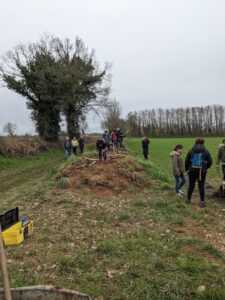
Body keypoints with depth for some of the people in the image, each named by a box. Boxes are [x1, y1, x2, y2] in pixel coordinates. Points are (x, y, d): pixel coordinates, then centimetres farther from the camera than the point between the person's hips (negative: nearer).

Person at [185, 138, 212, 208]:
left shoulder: (191, 151, -1)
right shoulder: (206, 151, 0)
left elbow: (187, 161, -1)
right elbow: (210, 162, 1)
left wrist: (186, 169, 12)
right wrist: (205, 168, 17)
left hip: (192, 171, 1)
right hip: (202, 172, 0)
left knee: (191, 186, 11)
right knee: (201, 187, 6)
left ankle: (188, 199, 22)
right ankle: (202, 202, 8)